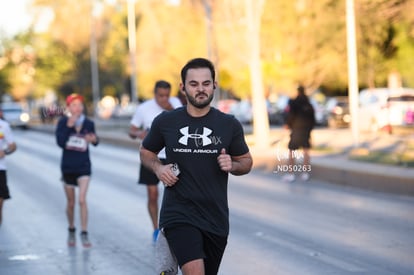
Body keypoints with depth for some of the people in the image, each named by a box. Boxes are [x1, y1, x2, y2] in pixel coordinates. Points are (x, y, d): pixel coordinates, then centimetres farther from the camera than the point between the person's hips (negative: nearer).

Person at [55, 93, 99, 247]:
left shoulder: (89, 123, -3)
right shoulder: (63, 122, -7)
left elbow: (95, 142, 12)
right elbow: (60, 142, -18)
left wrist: (94, 139, -11)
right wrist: (69, 126, -25)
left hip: (83, 167, -1)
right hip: (67, 167, 1)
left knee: (82, 200, -13)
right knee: (71, 203, 12)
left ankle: (84, 234, -8)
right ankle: (71, 231, 31)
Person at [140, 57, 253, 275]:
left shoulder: (229, 125, 1)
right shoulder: (165, 122, -1)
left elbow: (246, 162, 12)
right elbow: (146, 152, 15)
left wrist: (232, 165, -11)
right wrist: (157, 168, -6)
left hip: (216, 218, 3)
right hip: (179, 214, -3)